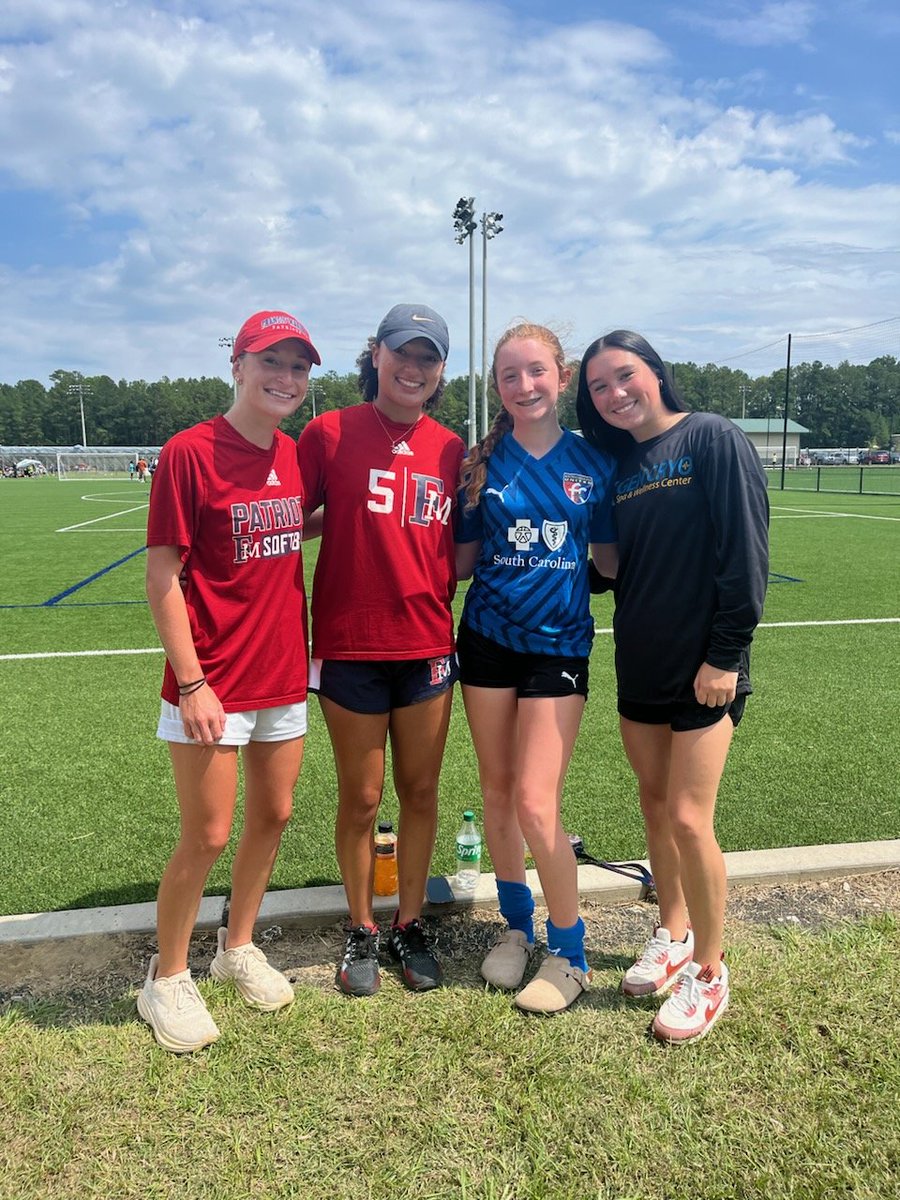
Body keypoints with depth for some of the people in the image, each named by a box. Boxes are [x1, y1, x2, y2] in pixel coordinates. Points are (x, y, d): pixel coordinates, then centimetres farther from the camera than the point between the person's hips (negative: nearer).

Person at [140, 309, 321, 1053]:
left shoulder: (294, 455, 6)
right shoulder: (190, 453, -13)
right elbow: (162, 576, -14)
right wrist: (191, 683, -17)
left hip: (284, 676, 7)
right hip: (213, 686, -6)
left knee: (272, 817, 16)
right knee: (207, 837, 3)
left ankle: (239, 947, 38)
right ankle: (166, 980, 26)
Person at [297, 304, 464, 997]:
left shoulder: (450, 450, 6)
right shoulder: (330, 433, -5)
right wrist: (344, 515, -11)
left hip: (428, 646, 3)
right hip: (351, 646, -3)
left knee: (421, 792, 12)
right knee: (361, 799, 9)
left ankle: (410, 925, 33)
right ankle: (362, 931, 31)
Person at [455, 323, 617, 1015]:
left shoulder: (592, 463, 0)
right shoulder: (482, 462, 2)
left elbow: (609, 558, 6)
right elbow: (462, 560, 6)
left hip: (559, 645, -2)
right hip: (488, 639, 2)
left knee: (536, 804, -6)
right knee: (497, 793, 10)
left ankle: (570, 955, 15)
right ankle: (517, 924, 33)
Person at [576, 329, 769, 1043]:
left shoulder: (714, 439, -9)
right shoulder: (619, 466, 10)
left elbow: (745, 554, -14)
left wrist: (725, 654, -16)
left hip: (705, 665, -6)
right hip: (640, 663, 6)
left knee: (689, 819, -5)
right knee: (655, 804, 15)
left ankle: (709, 972, 16)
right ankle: (674, 936, 35)